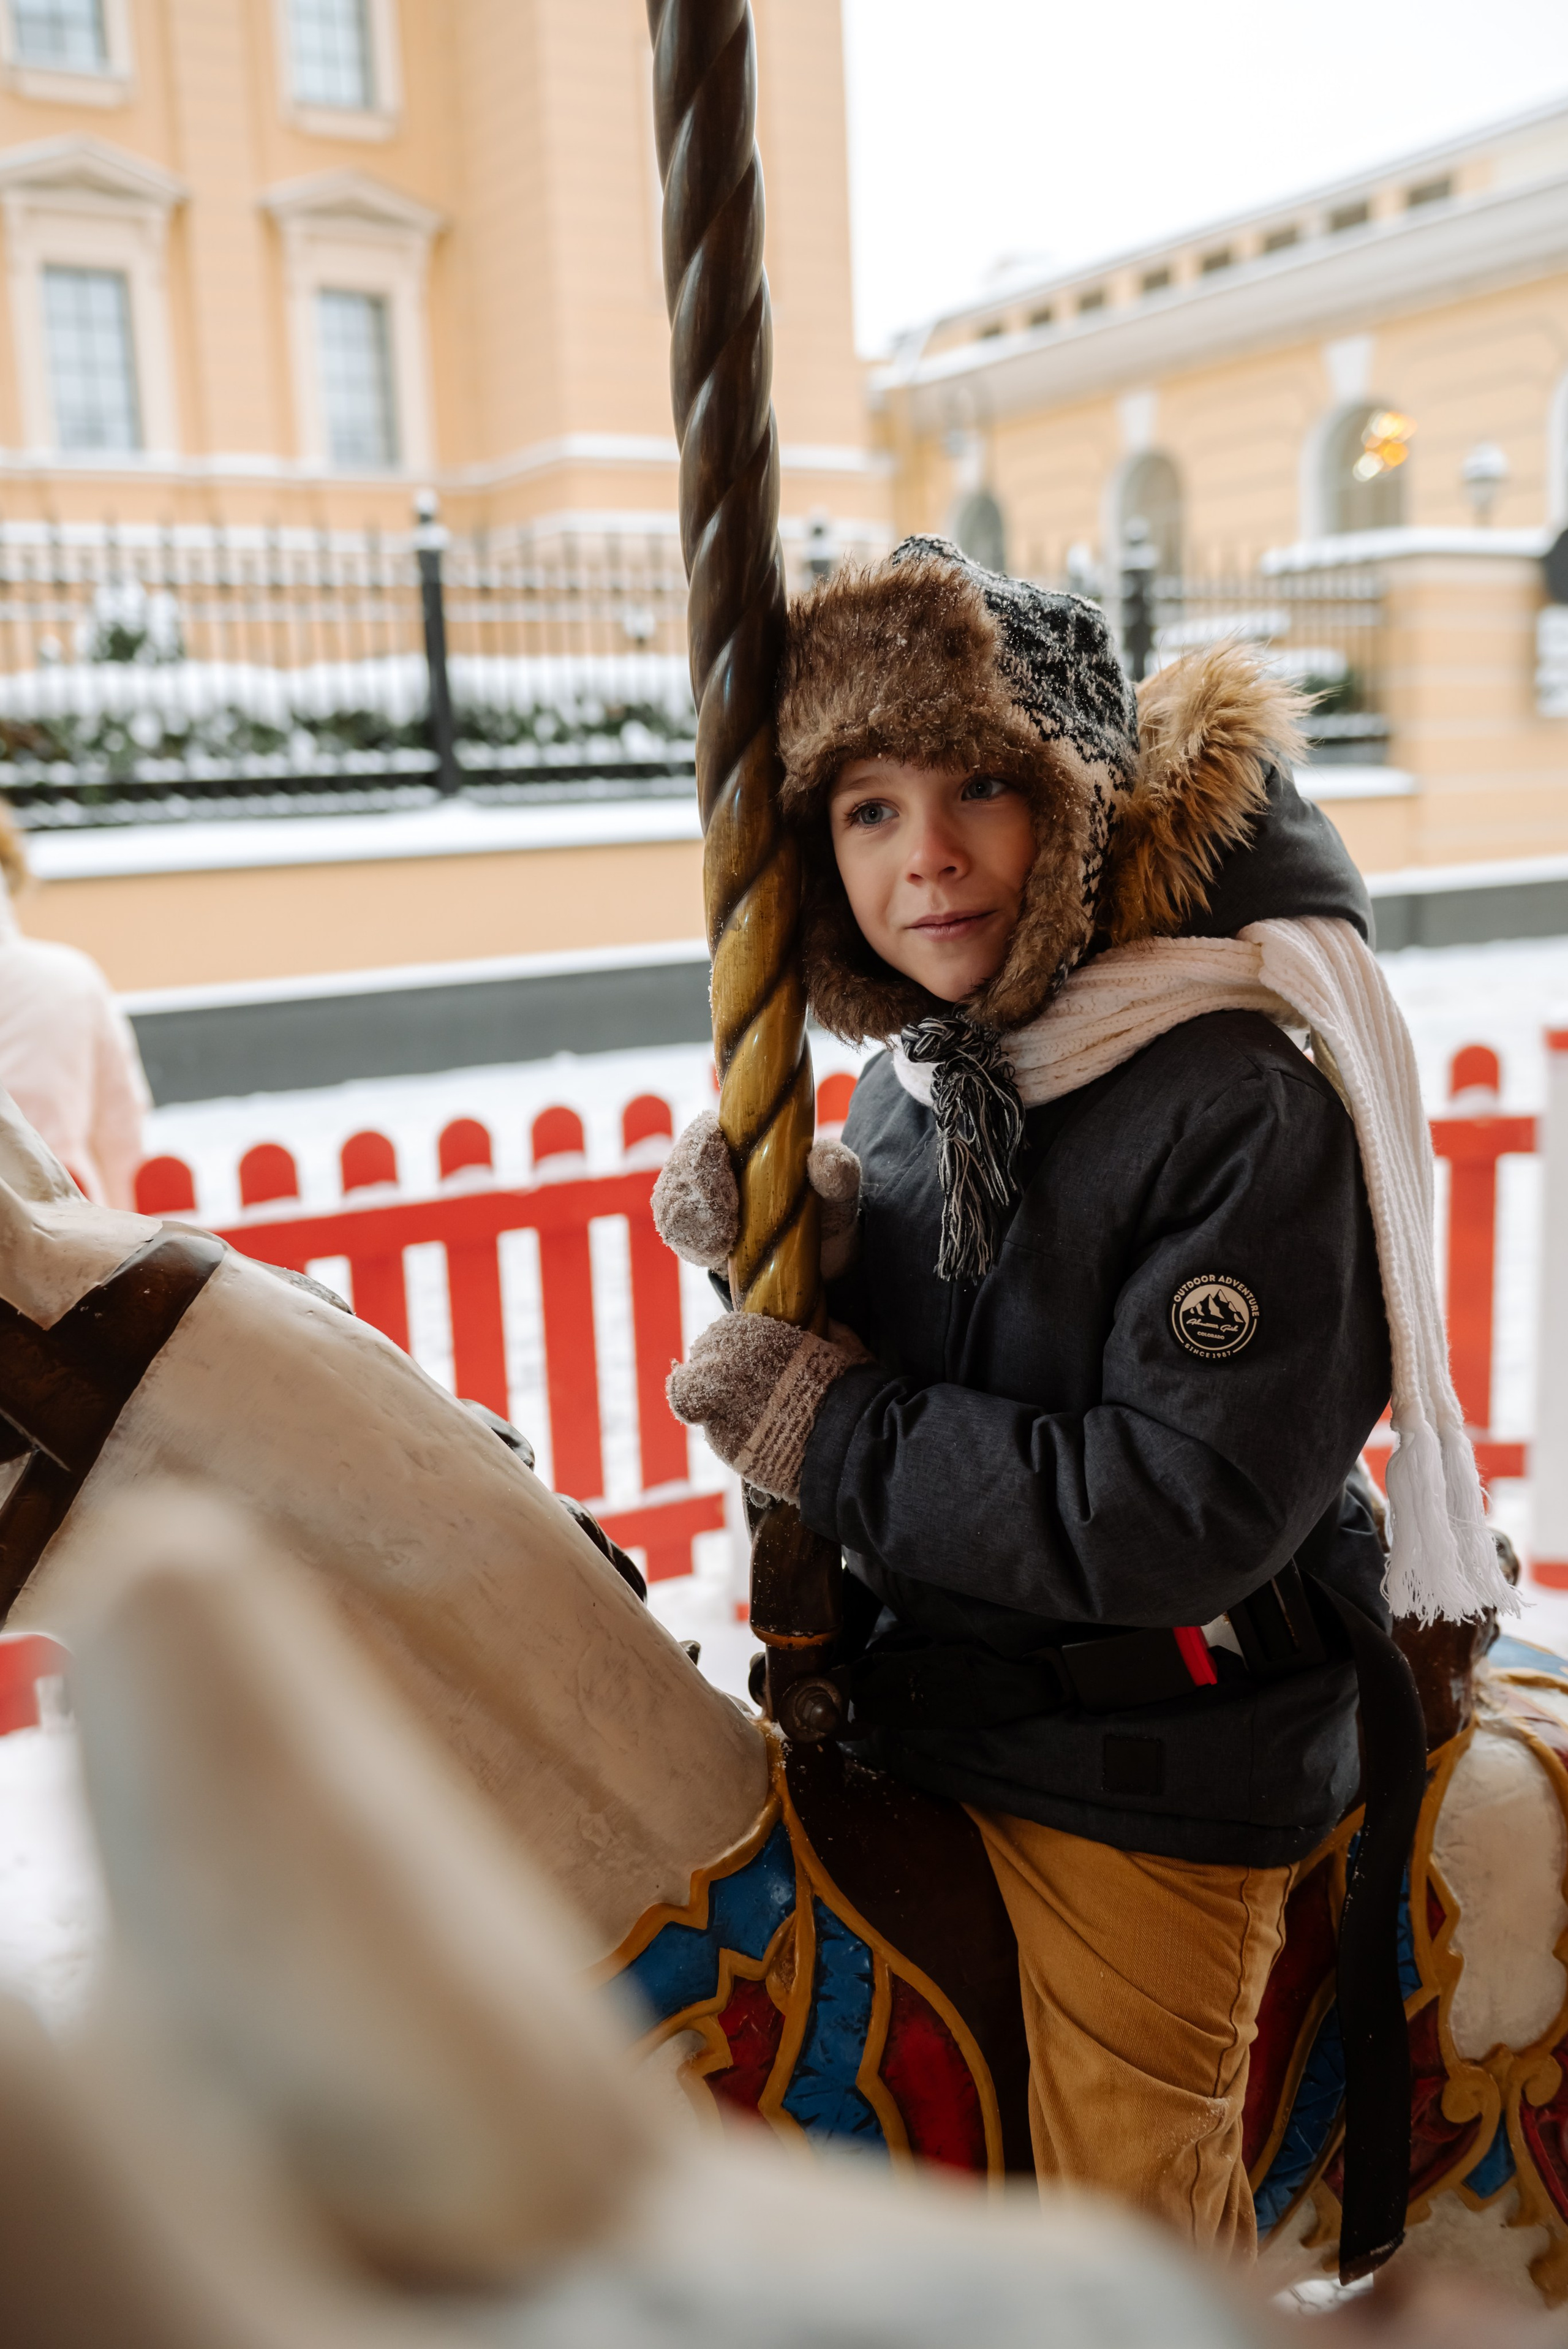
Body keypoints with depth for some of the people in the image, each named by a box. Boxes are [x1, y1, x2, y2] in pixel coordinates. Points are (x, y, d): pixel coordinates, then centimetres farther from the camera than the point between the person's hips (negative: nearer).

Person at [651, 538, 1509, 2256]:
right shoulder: (916, 1077, -1)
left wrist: (838, 1435, -22)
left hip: (1153, 1774, -7)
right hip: (916, 1715, 7)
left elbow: (1191, 1508, -28)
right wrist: (806, 1261, -15)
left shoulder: (1247, 1100, -23)